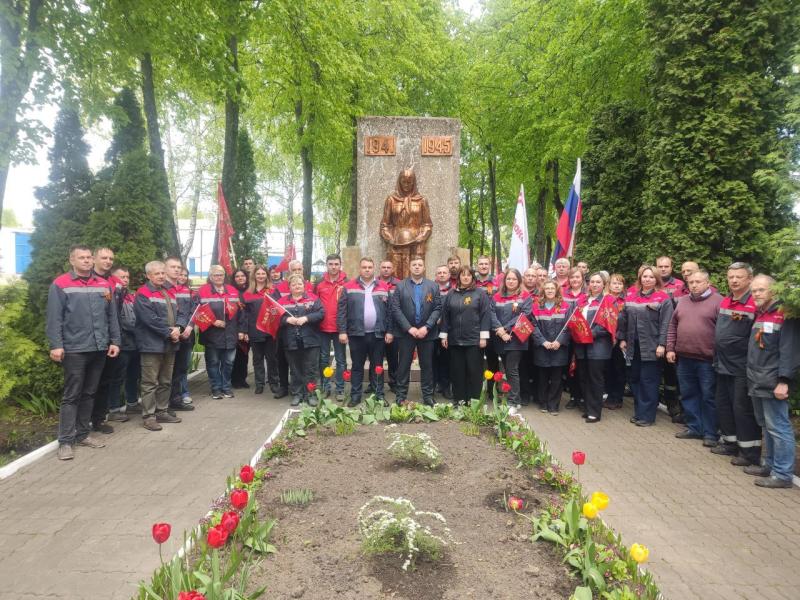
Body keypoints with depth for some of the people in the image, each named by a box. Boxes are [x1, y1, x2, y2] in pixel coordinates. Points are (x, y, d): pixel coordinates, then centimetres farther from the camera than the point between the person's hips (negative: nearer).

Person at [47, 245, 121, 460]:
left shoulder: (104, 285, 10)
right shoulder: (60, 285, -3)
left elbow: (112, 316, 11)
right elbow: (54, 318, -8)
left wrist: (115, 341, 6)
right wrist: (55, 345, -15)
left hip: (99, 348, 5)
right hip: (74, 349, -4)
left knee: (89, 393, 13)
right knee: (71, 396, 1)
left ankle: (83, 434, 25)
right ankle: (66, 441, 7)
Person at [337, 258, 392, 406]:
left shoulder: (384, 287, 5)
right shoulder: (349, 287, 1)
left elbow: (389, 311, 5)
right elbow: (341, 310, -1)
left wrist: (389, 331, 0)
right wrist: (342, 331, -7)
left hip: (378, 334, 1)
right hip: (356, 334, -1)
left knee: (377, 366, 11)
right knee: (357, 366, 9)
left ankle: (379, 395, 20)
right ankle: (355, 395, 19)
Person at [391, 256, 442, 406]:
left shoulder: (433, 286, 5)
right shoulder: (400, 286, 2)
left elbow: (437, 309, -1)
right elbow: (396, 309, -5)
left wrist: (426, 327, -13)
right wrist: (409, 328, -13)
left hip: (427, 332, 1)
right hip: (405, 332, -1)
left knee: (427, 365, 8)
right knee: (404, 365, 5)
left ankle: (428, 395, 18)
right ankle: (400, 395, 14)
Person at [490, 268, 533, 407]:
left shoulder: (525, 297, 2)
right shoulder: (496, 297, 11)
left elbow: (523, 316, -10)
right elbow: (492, 315, -1)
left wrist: (506, 329, -16)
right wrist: (500, 331, -16)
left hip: (515, 339, -4)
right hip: (500, 340, 4)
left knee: (512, 370, -7)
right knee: (507, 369, 11)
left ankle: (513, 400, -2)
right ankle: (515, 398, 21)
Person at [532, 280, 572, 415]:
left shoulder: (565, 307, 4)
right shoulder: (537, 307, 3)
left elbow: (568, 327, -2)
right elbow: (534, 326, -2)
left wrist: (559, 341, -15)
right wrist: (543, 341, -13)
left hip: (559, 348, 0)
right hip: (541, 348, 0)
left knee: (556, 378, 3)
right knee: (542, 378, 9)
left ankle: (553, 405, 13)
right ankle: (544, 403, 21)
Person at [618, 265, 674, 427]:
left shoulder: (663, 298, -5)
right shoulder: (631, 295, 10)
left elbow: (665, 323, -11)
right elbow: (623, 319, 13)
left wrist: (662, 344, -16)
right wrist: (622, 339, 10)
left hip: (651, 347, -5)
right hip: (633, 346, 5)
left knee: (648, 381, 1)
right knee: (634, 378, 11)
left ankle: (647, 415, 10)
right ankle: (638, 411, 25)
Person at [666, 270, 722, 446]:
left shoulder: (718, 301, -6)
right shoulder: (682, 301, 12)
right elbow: (673, 326, 15)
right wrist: (670, 349, 8)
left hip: (707, 359, -5)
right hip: (684, 358, 6)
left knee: (708, 397, 3)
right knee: (688, 395, 13)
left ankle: (710, 433, 14)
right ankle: (694, 428, 26)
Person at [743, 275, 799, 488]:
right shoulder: (759, 315, 16)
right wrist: (752, 377, 16)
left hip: (773, 384, -9)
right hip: (757, 383, 9)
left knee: (778, 427, -4)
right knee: (766, 426, 17)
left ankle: (782, 474, 3)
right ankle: (770, 465, 28)